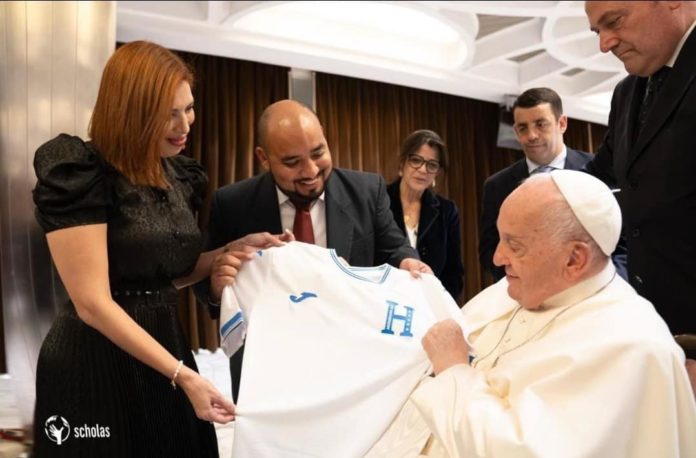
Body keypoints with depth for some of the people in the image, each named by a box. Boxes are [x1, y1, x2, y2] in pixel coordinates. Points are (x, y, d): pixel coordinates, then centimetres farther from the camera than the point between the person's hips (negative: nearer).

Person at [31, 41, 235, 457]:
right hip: (95, 364, -7)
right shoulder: (78, 173, -16)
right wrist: (182, 375, -23)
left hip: (166, 347, 7)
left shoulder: (179, 174, 5)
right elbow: (92, 303, -20)